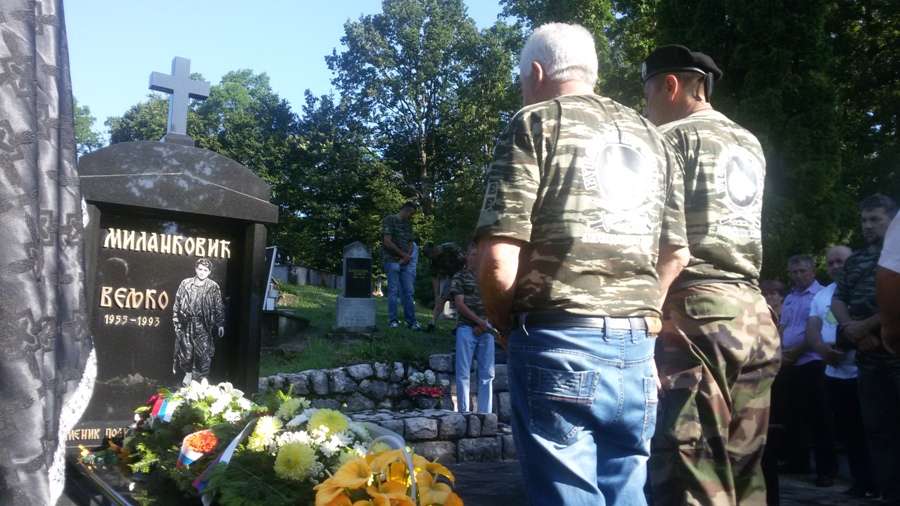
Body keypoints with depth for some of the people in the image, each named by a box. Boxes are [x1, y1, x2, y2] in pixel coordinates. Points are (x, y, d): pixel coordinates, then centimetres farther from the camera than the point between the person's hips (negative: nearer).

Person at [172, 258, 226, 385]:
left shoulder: (213, 287, 1)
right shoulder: (186, 283, 4)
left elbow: (219, 307, 1)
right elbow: (177, 303, 8)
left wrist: (220, 324, -3)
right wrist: (176, 320, 4)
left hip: (204, 326, -1)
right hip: (187, 324, 1)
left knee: (204, 353, -6)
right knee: (186, 351, 8)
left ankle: (200, 378, 7)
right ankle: (188, 372, 33)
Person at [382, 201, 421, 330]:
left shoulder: (408, 224, 16)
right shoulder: (389, 220, -3)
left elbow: (411, 243, 16)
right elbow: (387, 242, -11)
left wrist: (406, 257, -4)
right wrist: (404, 254, -7)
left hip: (406, 263, 6)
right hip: (392, 261, -6)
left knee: (408, 292, 2)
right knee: (393, 291, -3)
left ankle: (411, 320, 5)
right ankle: (393, 320, 3)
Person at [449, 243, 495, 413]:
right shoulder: (459, 277, 5)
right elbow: (460, 304, -4)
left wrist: (484, 324, -6)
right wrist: (479, 321, -11)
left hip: (486, 329, 3)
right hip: (467, 328, -3)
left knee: (487, 374, 2)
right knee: (463, 373, -4)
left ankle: (484, 413, 7)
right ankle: (463, 412, 1)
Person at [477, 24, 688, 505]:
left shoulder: (535, 123, -2)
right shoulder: (649, 137, 17)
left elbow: (499, 259, -12)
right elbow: (676, 253, 17)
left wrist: (504, 323, 5)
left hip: (559, 346, -6)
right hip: (636, 349, 6)